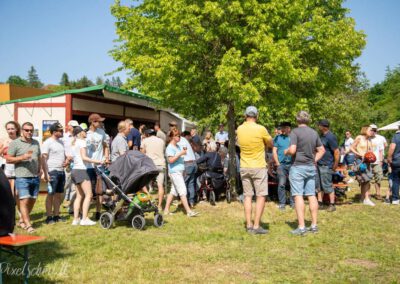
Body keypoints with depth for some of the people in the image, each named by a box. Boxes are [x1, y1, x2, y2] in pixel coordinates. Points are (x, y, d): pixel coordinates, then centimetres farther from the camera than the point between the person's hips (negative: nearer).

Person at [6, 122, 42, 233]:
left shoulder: (36, 143, 15)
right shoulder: (15, 143, -2)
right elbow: (8, 159, -4)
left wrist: (40, 169, 9)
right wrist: (22, 157, -17)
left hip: (35, 177, 6)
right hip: (22, 177, -6)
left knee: (32, 200, 9)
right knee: (24, 200, -10)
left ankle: (22, 220, 25)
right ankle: (28, 225, -8)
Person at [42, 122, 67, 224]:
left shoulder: (61, 142, 14)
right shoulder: (47, 143, -9)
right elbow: (43, 158, -13)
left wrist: (66, 161, 3)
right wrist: (45, 174, -19)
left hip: (61, 171, 7)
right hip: (53, 171, -7)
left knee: (58, 194, 10)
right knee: (51, 195, -3)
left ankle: (56, 215, 17)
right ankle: (49, 217, 3)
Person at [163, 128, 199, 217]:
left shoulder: (178, 146, 15)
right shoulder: (170, 148, -12)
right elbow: (171, 160, -21)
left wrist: (184, 152, 9)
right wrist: (180, 153, -21)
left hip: (179, 171, 9)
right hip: (175, 172, -9)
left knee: (173, 191, 11)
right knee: (183, 192, -9)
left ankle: (166, 210, 17)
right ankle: (188, 211, -8)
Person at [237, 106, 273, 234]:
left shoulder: (239, 129, 1)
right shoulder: (261, 129, -13)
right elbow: (271, 144, 0)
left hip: (244, 167, 5)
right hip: (259, 167, -4)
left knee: (248, 196, 9)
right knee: (261, 196, 2)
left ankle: (249, 225, 12)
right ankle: (256, 226, 0)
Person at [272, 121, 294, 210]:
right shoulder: (277, 138, 8)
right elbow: (274, 151, 6)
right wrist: (277, 163, -2)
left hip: (292, 164, 1)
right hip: (281, 164, -1)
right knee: (281, 184, -3)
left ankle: (293, 203, 10)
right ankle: (282, 203, 3)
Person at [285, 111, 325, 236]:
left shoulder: (295, 132, -11)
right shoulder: (314, 132, 10)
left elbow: (292, 150, -20)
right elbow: (321, 150, 14)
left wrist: (286, 152, 0)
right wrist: (314, 160, 13)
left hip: (298, 167, -6)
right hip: (311, 167, 6)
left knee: (298, 196, -5)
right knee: (311, 196, 10)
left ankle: (301, 227, -6)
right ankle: (314, 225, 14)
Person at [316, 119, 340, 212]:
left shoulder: (330, 137, -17)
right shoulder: (321, 136, 13)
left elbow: (337, 152, -19)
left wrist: (335, 166, -16)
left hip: (326, 166, -9)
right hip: (319, 164, 9)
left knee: (327, 185, -4)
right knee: (318, 184, 12)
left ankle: (332, 205, 5)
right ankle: (320, 203, 20)